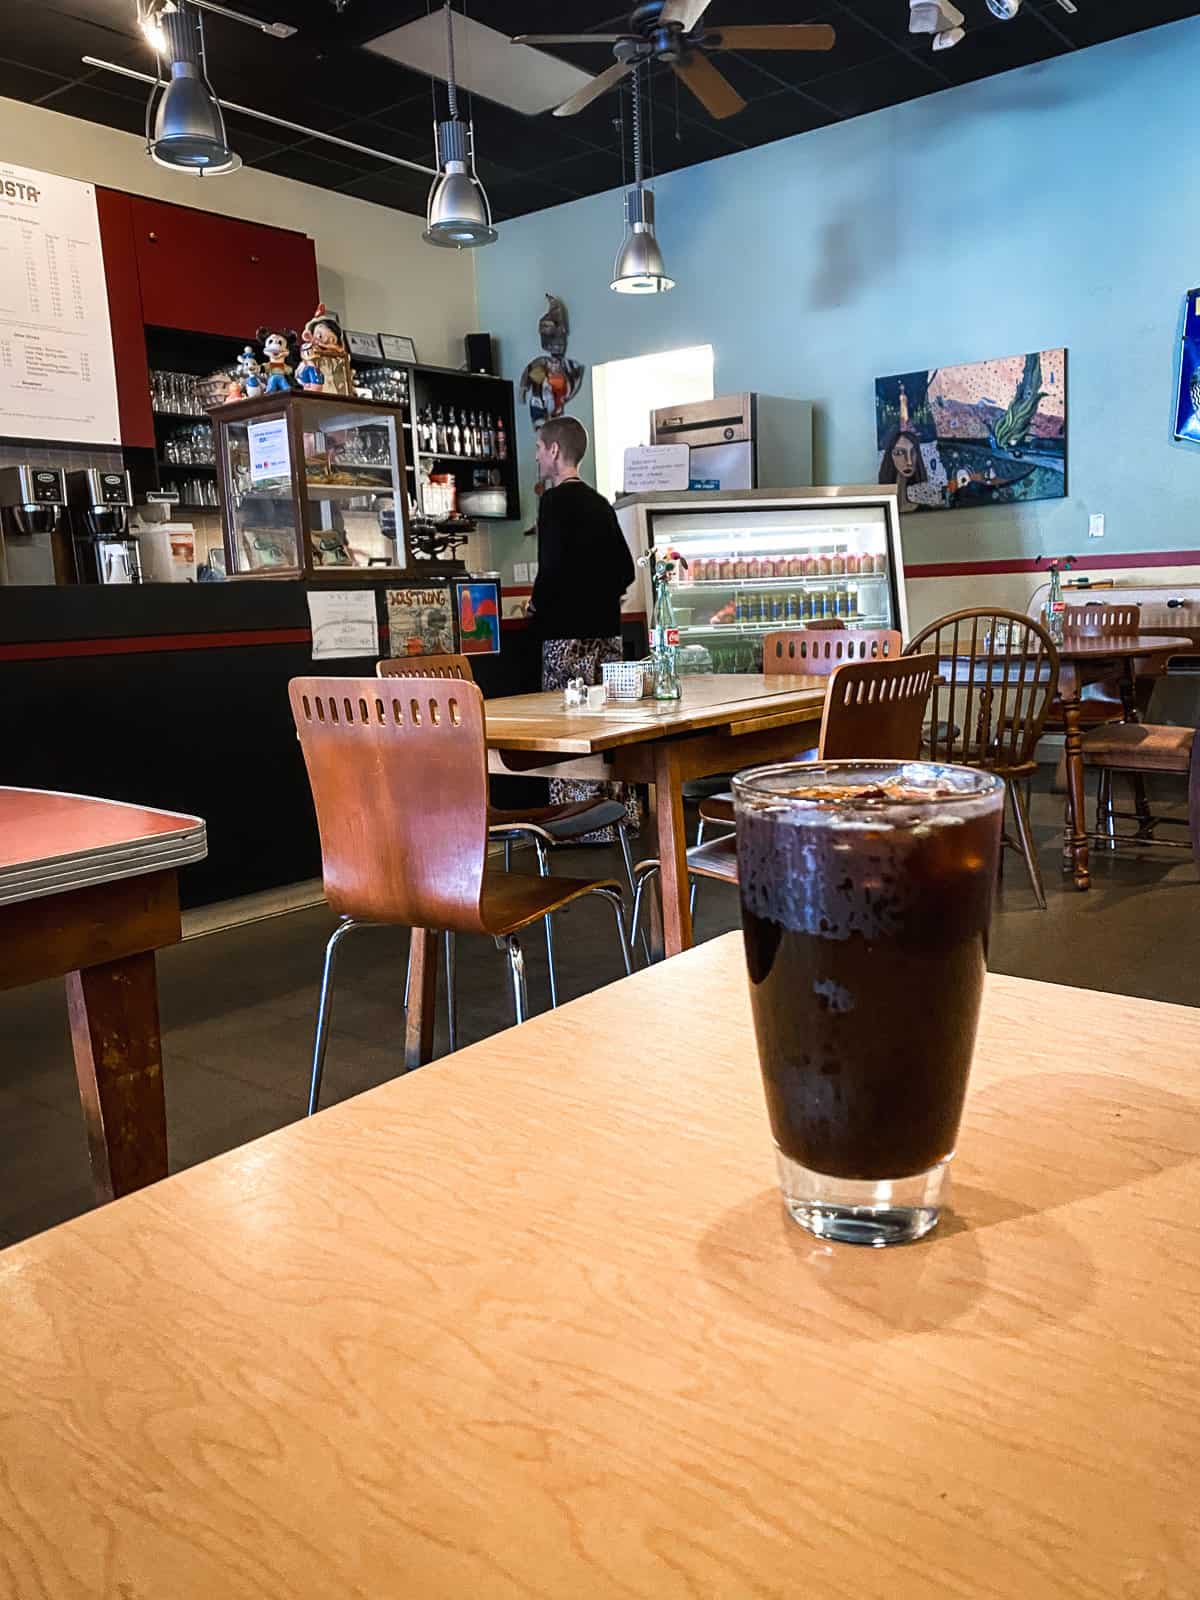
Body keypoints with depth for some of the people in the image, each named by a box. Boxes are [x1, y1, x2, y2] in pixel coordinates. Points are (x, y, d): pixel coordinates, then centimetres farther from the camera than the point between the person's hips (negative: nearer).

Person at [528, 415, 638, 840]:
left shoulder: (555, 501, -8)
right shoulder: (600, 503, 15)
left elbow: (551, 566, -19)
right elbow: (625, 569, 16)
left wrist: (537, 606, -3)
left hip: (568, 632, -8)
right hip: (605, 628, 8)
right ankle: (620, 813, 18)